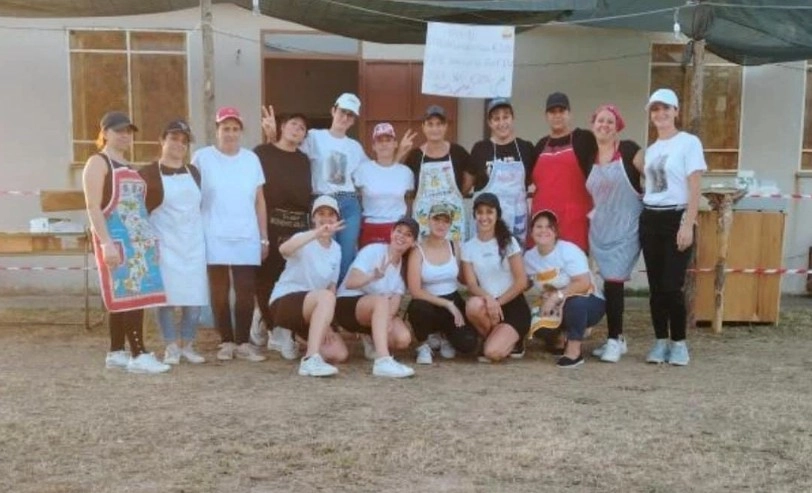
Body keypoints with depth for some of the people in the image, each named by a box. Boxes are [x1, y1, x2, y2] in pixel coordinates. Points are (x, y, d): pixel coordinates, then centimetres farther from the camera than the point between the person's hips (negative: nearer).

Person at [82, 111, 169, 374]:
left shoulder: (130, 167, 21)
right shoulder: (98, 163, -3)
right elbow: (93, 207, -12)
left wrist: (148, 238, 13)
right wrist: (106, 243, -21)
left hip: (138, 239, 8)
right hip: (116, 238, -8)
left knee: (121, 297, 8)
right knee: (130, 295, -11)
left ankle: (116, 353, 13)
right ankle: (139, 354, -10)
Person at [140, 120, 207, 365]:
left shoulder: (193, 172, 12)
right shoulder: (148, 174, -3)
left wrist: (203, 232, 15)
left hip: (193, 243, 4)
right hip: (164, 244, -4)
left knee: (195, 297, 3)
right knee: (166, 296, -4)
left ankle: (187, 345, 16)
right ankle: (171, 346, 9)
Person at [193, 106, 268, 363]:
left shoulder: (251, 158, 10)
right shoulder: (202, 157, 2)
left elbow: (259, 200, 12)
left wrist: (264, 237, 9)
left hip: (246, 236, 2)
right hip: (214, 237, -2)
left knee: (246, 291, -1)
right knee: (220, 291, 2)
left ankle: (243, 343, 6)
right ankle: (227, 342, 11)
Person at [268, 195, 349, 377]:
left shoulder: (336, 249, 8)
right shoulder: (305, 241, -12)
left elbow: (332, 286, 10)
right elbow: (284, 249, -36)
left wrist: (326, 323, -2)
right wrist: (317, 233, -49)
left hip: (314, 308, 7)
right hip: (284, 302, -7)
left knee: (339, 354, -7)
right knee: (325, 297, -37)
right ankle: (311, 360, -40)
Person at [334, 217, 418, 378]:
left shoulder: (404, 265, 5)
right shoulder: (373, 250, -13)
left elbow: (396, 299, -6)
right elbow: (350, 283, -23)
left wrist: (387, 318, -26)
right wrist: (373, 276, -42)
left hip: (378, 311, 6)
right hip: (348, 304, -6)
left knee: (403, 338, -22)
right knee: (381, 300, -38)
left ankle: (371, 339, 12)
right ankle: (383, 361, -46)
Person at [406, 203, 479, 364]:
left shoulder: (455, 248, 1)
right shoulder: (418, 251, -11)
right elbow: (415, 291, -18)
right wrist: (447, 304, -21)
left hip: (454, 302, 3)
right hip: (428, 303, -2)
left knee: (468, 344, -22)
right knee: (419, 308, -39)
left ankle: (447, 335, 17)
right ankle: (423, 345, -6)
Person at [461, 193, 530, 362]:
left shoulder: (508, 242, -5)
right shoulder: (468, 247, 2)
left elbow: (522, 282, -8)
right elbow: (472, 285, -5)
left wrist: (498, 302, -17)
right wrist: (488, 298, -25)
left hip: (513, 305, -3)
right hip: (487, 305, 3)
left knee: (492, 353, -25)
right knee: (473, 305, -34)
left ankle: (512, 341, 11)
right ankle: (494, 338, -4)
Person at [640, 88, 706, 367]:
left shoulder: (689, 143, -3)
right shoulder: (650, 149, 15)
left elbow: (694, 189, -8)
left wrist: (688, 225, -15)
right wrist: (645, 216, 7)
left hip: (676, 218, -6)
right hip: (650, 219, 6)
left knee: (672, 285, -8)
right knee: (655, 286, 5)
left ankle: (679, 343, 6)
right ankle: (661, 341, 14)